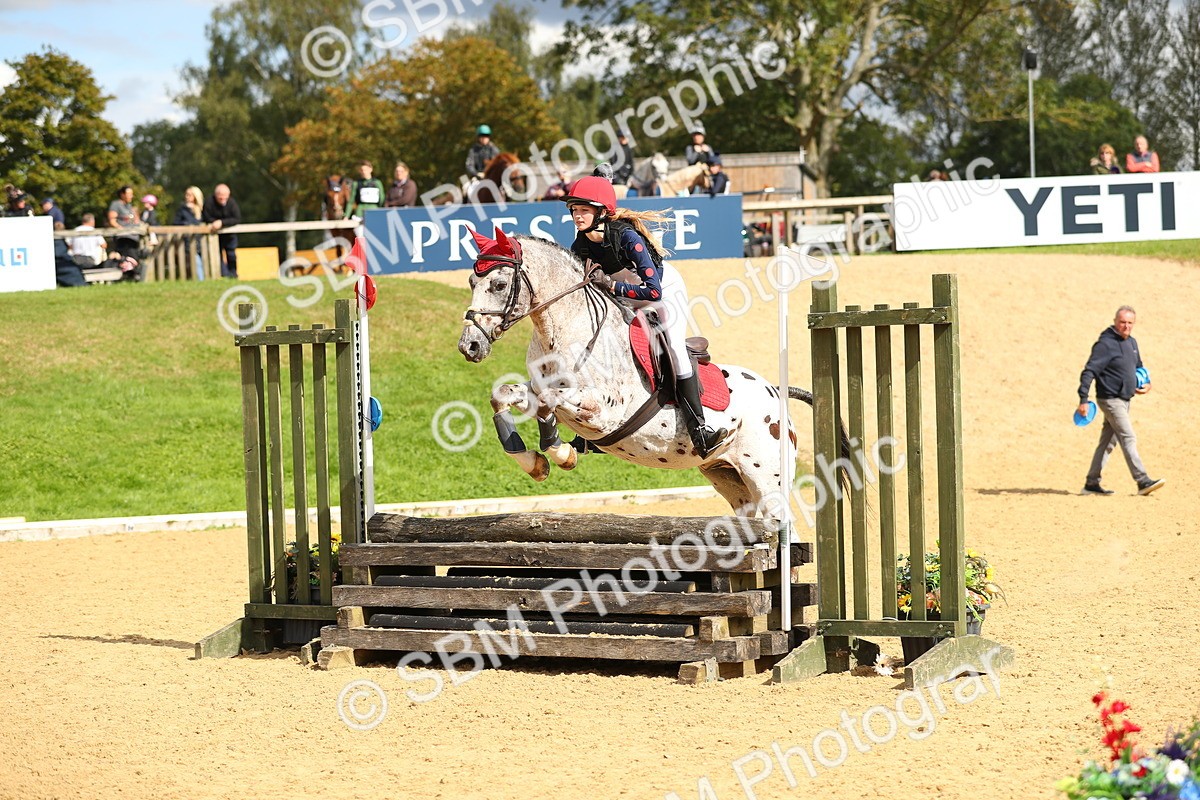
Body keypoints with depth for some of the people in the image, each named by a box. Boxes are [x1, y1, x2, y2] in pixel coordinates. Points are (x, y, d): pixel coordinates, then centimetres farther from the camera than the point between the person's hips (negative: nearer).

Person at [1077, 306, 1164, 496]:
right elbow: (1089, 371, -19)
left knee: (1108, 442, 11)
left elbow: (1138, 366, 28)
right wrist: (1083, 400, -27)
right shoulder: (1105, 344, -15)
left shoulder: (1132, 342, 12)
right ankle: (1143, 482, -16)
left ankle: (1092, 483, 16)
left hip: (1125, 400, 9)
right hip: (1110, 400, -9)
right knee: (1129, 439, -13)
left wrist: (1147, 383, 8)